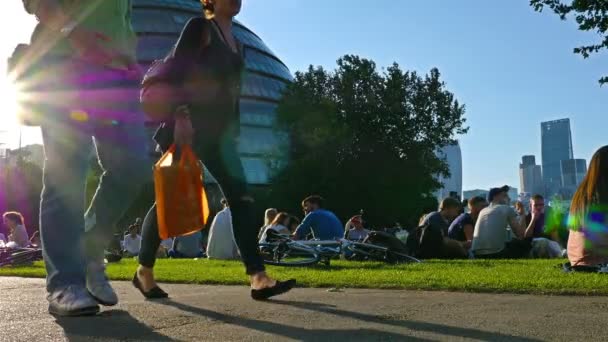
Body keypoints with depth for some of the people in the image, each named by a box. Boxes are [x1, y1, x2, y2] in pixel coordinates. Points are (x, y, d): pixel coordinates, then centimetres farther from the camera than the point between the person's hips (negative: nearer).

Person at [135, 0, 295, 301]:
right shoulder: (199, 27, 1)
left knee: (241, 196, -9)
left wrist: (233, 134, 17)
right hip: (189, 124, -7)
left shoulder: (236, 44, 22)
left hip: (218, 130, 7)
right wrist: (181, 115, -23)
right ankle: (144, 271, 17)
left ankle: (259, 278, -15)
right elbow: (177, 71, -11)